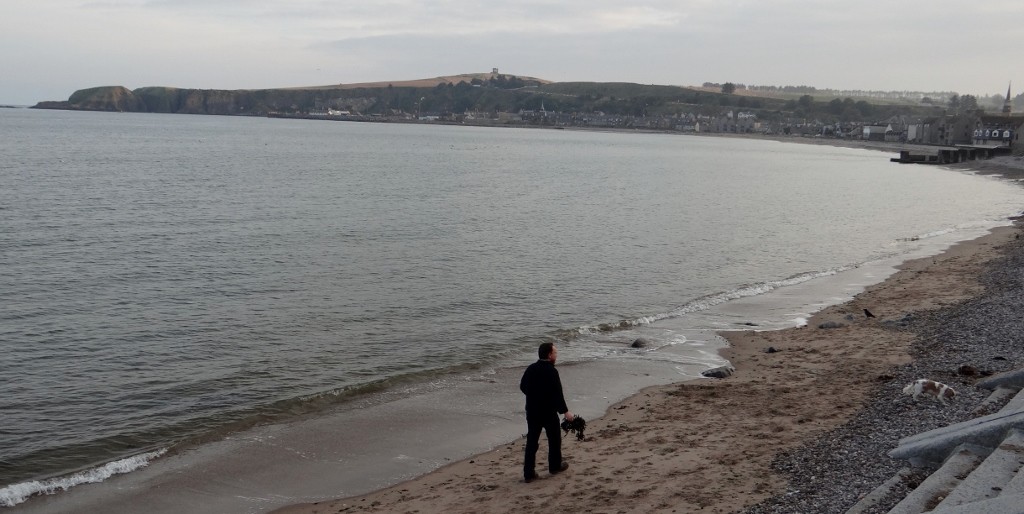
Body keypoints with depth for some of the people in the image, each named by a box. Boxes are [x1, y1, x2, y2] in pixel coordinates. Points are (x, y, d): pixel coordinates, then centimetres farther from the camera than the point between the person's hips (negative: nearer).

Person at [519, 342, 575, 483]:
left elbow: (522, 387, 12)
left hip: (532, 411, 5)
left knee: (532, 441, 7)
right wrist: (565, 411, -12)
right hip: (548, 411, -5)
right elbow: (557, 394, -21)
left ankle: (528, 473, 6)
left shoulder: (530, 369, 1)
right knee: (554, 439, 17)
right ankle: (555, 466, 32)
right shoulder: (551, 371, -19)